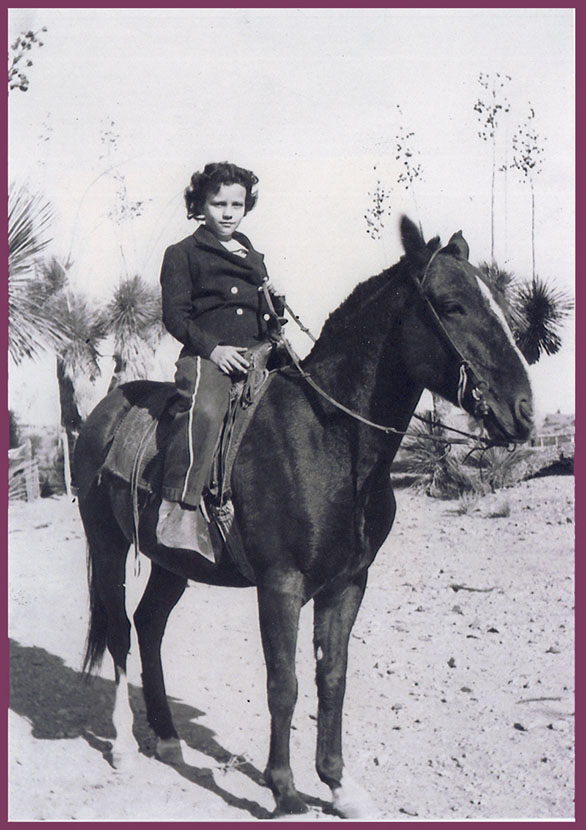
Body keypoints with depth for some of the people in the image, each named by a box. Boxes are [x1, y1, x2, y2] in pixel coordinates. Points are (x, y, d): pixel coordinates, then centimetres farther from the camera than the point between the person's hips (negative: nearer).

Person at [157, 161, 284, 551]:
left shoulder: (254, 259, 31)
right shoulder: (183, 254, 12)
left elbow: (270, 318, 36)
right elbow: (175, 316, 2)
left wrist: (278, 312, 11)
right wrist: (212, 347, -13)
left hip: (255, 356, 7)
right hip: (206, 358, -7)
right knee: (204, 410, -36)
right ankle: (178, 512, -41)